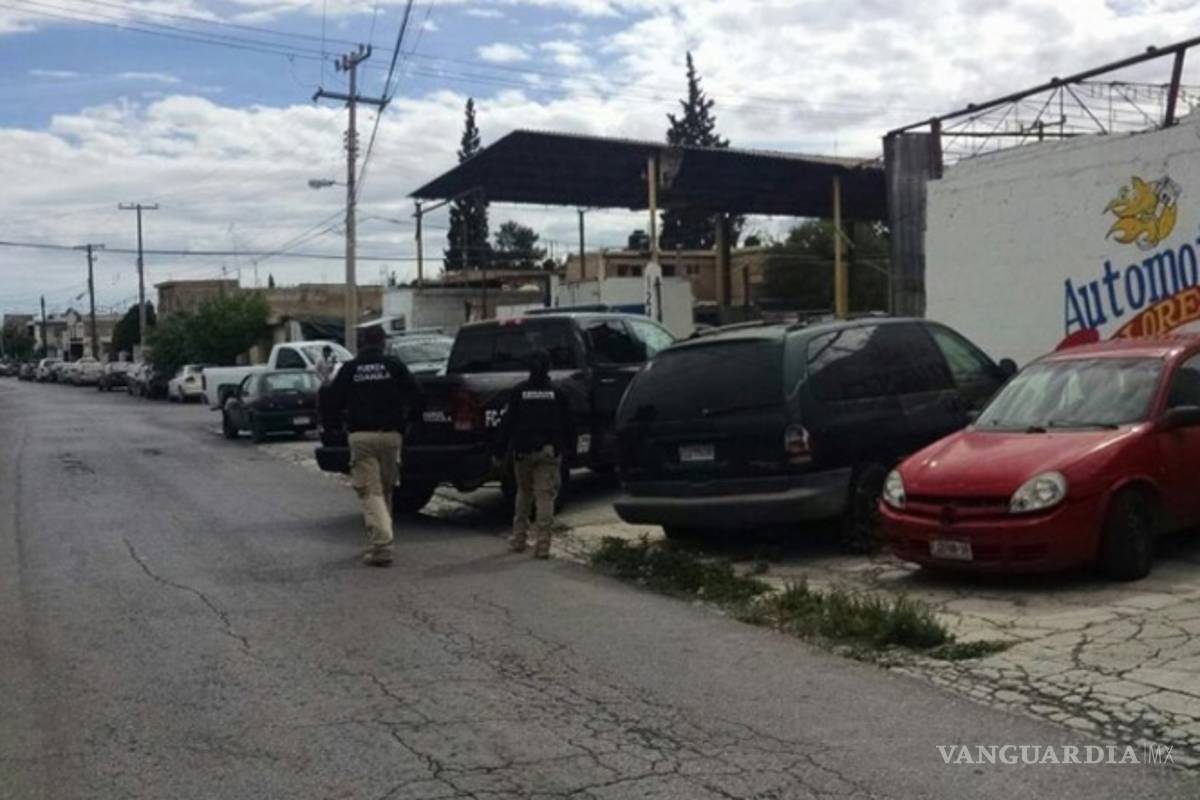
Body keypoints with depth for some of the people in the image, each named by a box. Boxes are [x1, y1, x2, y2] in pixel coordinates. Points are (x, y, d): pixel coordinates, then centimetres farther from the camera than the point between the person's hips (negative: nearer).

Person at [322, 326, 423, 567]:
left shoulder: (349, 369, 5)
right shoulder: (394, 366, 4)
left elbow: (330, 402, 2)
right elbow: (416, 397, -1)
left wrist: (340, 420, 21)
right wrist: (405, 420, 16)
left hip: (361, 436, -1)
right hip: (391, 435, 1)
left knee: (370, 492, -4)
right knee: (386, 490, 15)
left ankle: (381, 544, -19)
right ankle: (380, 540, 24)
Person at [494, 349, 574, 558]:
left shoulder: (518, 392, -2)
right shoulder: (557, 393, 1)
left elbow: (507, 422, -3)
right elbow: (568, 425, 6)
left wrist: (500, 450, 2)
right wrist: (566, 449, 15)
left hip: (523, 451, 1)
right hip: (549, 452, -1)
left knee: (524, 493, 17)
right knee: (546, 496, -2)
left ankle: (519, 539, 21)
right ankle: (542, 545, -8)